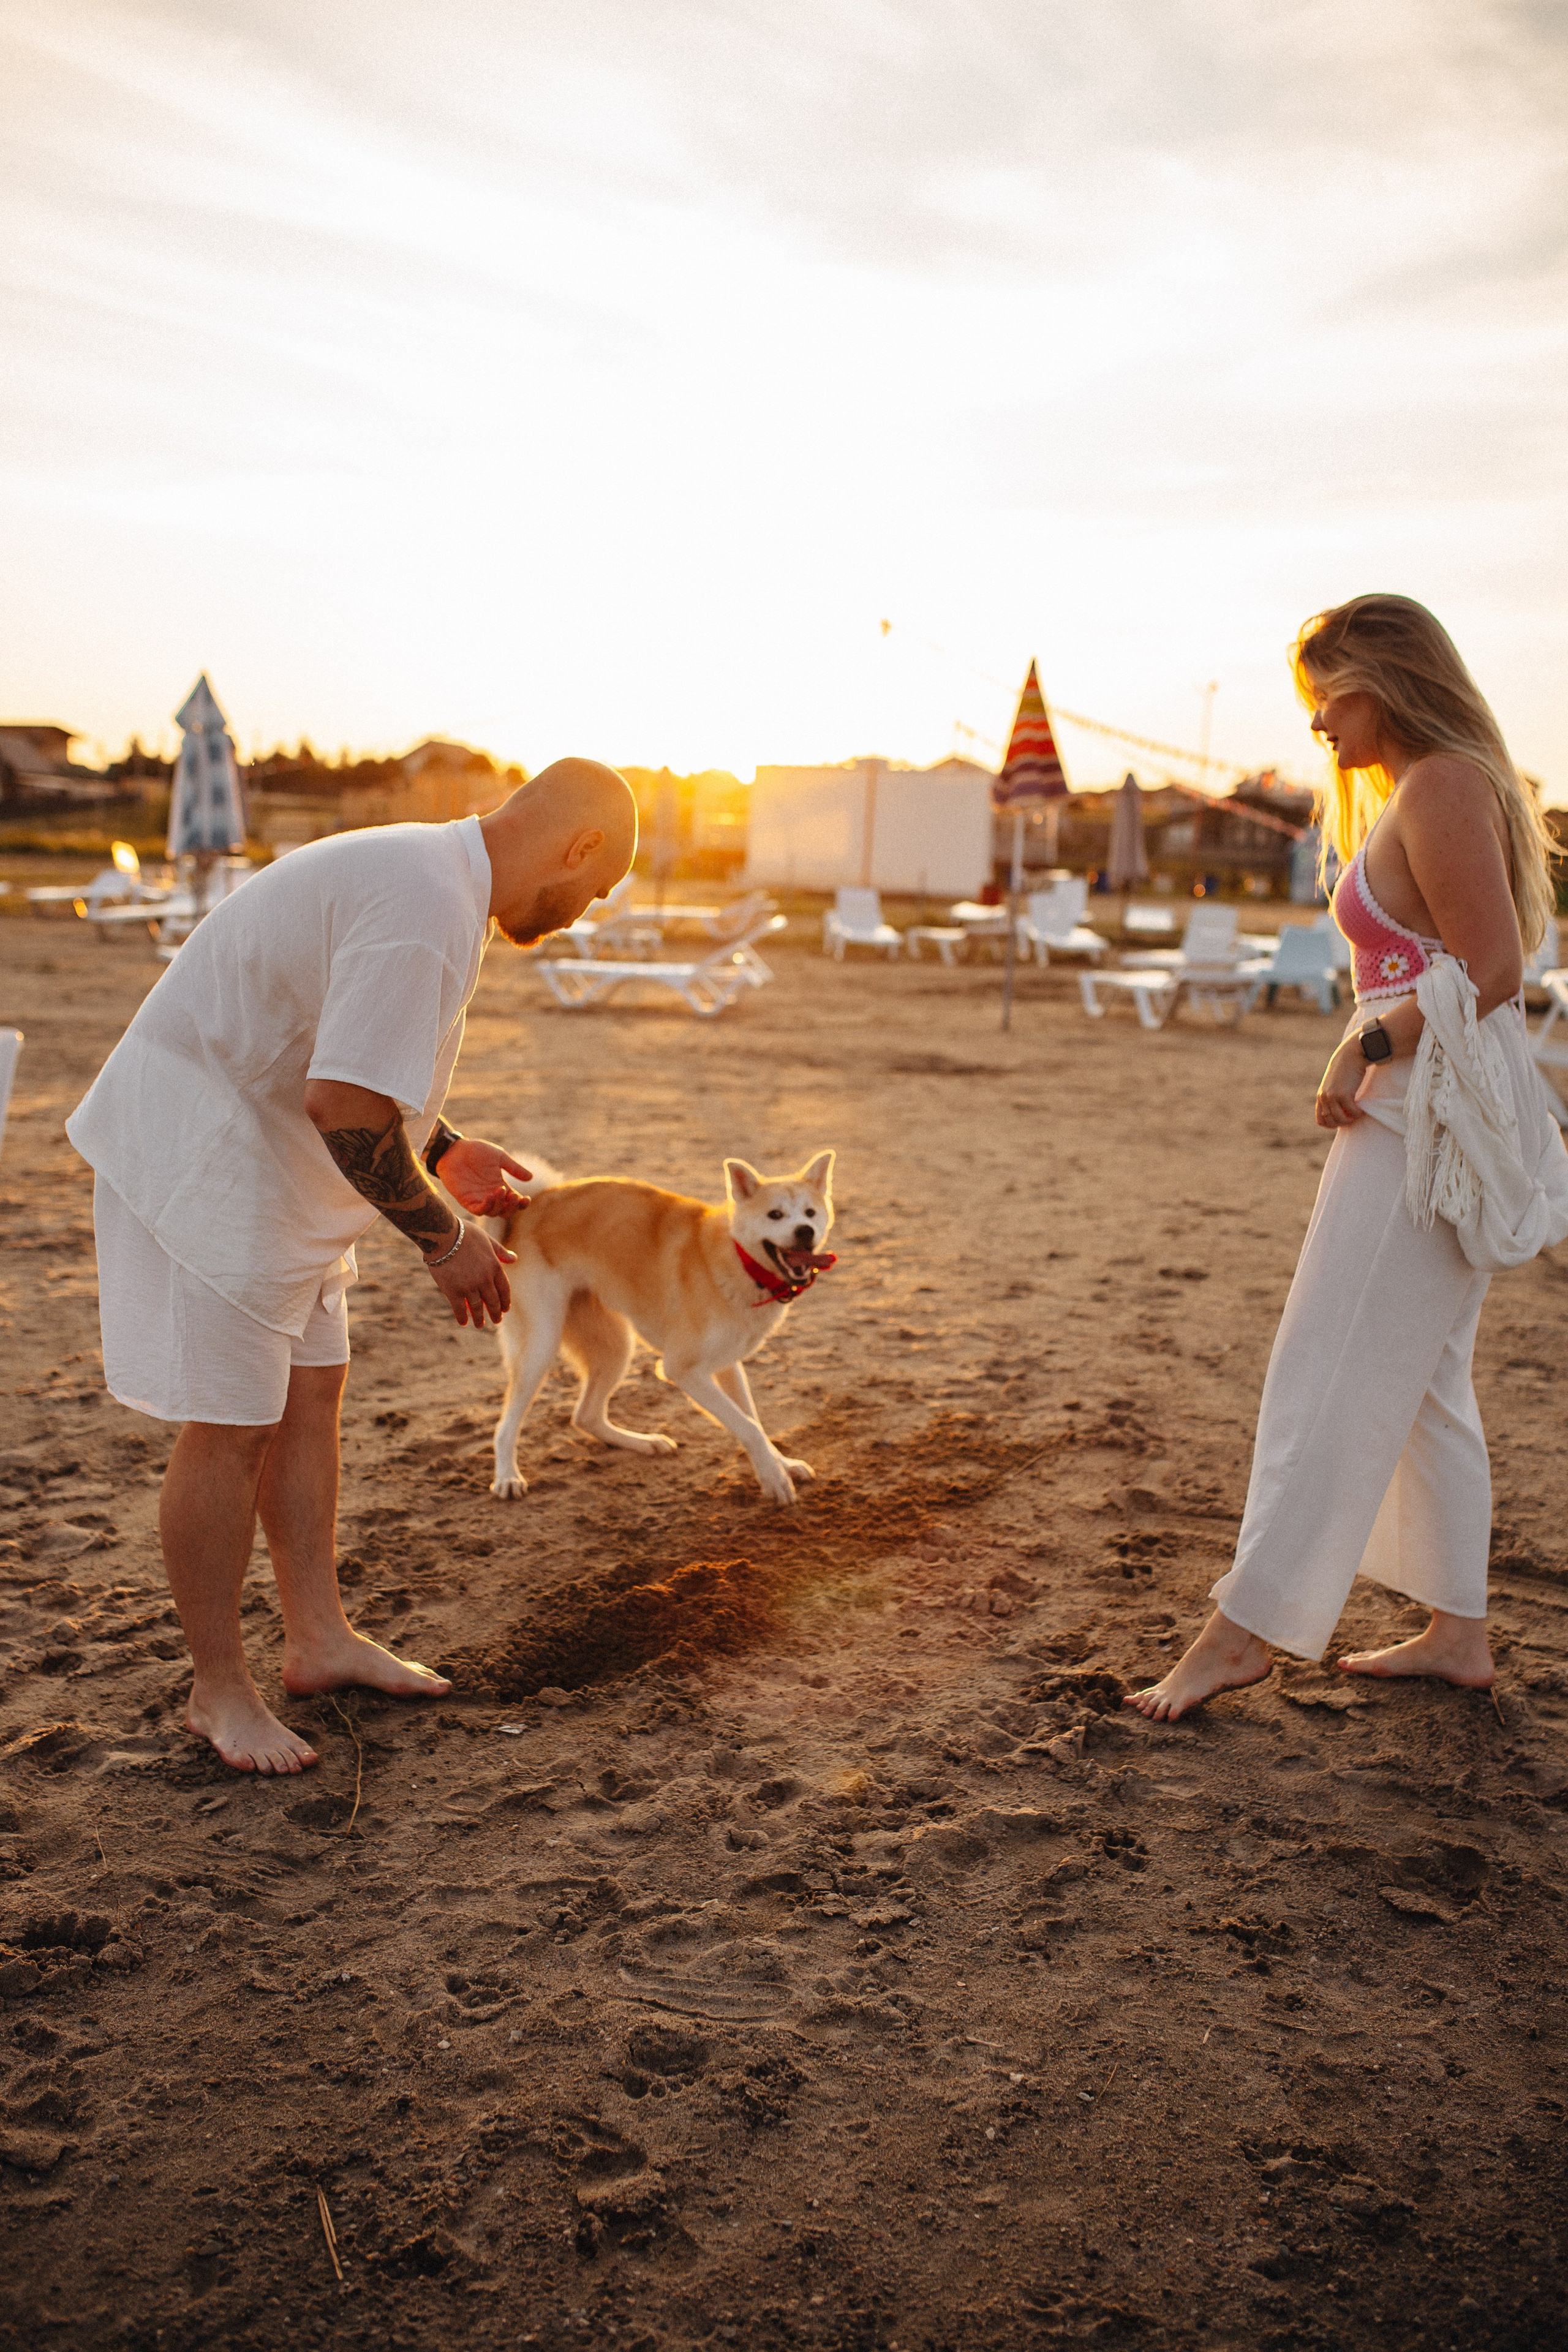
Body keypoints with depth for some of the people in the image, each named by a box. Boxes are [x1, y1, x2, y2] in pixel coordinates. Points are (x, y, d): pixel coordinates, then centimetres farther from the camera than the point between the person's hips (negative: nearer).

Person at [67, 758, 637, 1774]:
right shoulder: (427, 907, -25)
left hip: (272, 1162, 11)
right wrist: (446, 1239, -18)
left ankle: (320, 1637, 28)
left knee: (311, 1392, 14)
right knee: (232, 1425, -3)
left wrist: (443, 1150, 21)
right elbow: (347, 1106, -30)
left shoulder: (428, 871, 10)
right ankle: (219, 1689, 14)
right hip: (203, 1159, -11)